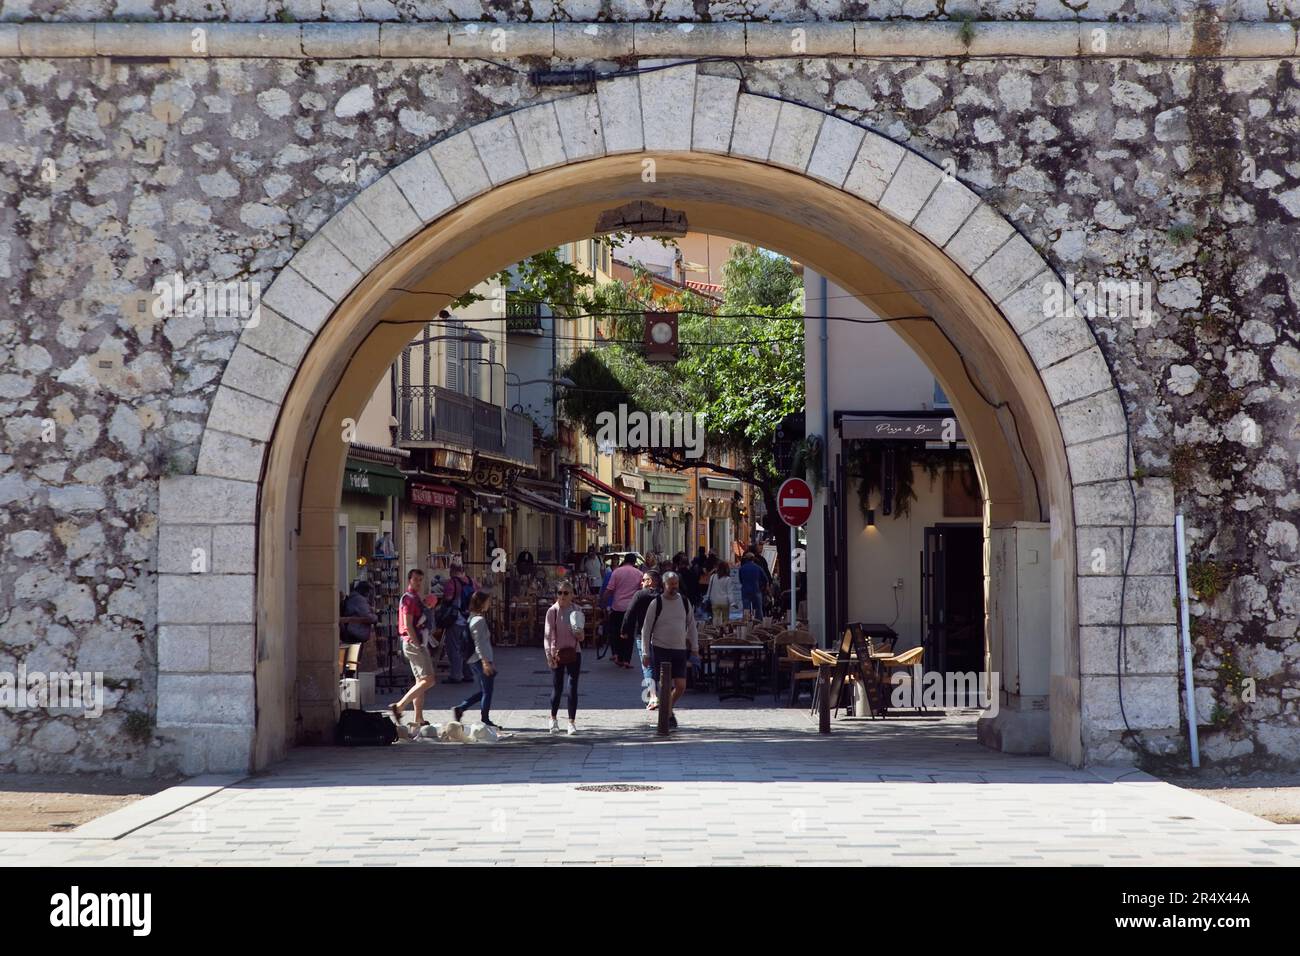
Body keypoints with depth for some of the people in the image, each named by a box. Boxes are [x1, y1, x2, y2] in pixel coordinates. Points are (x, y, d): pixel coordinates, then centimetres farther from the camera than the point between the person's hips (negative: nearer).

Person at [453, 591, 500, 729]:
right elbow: (479, 643, -21)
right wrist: (485, 662, -23)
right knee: (487, 691, -1)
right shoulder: (479, 620, -16)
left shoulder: (473, 618, 15)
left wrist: (489, 661, 24)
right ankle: (485, 720, 6)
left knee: (484, 690, 15)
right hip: (481, 659, -10)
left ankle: (460, 708, 12)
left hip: (475, 660, 10)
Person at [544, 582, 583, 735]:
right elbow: (548, 635, -6)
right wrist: (549, 654, -16)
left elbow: (581, 637, 9)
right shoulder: (552, 611, -5)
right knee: (557, 688, 3)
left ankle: (572, 722, 6)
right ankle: (553, 719, 24)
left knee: (573, 688, -1)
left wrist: (579, 634, -15)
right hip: (557, 653, -2)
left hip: (573, 652, 2)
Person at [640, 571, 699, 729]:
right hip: (660, 649, -3)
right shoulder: (656, 603, -4)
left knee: (681, 687, -2)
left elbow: (691, 626, 16)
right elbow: (646, 629, -2)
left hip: (680, 650, 3)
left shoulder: (685, 602, 7)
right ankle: (668, 715, 9)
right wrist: (645, 653, -5)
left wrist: (694, 648, 9)